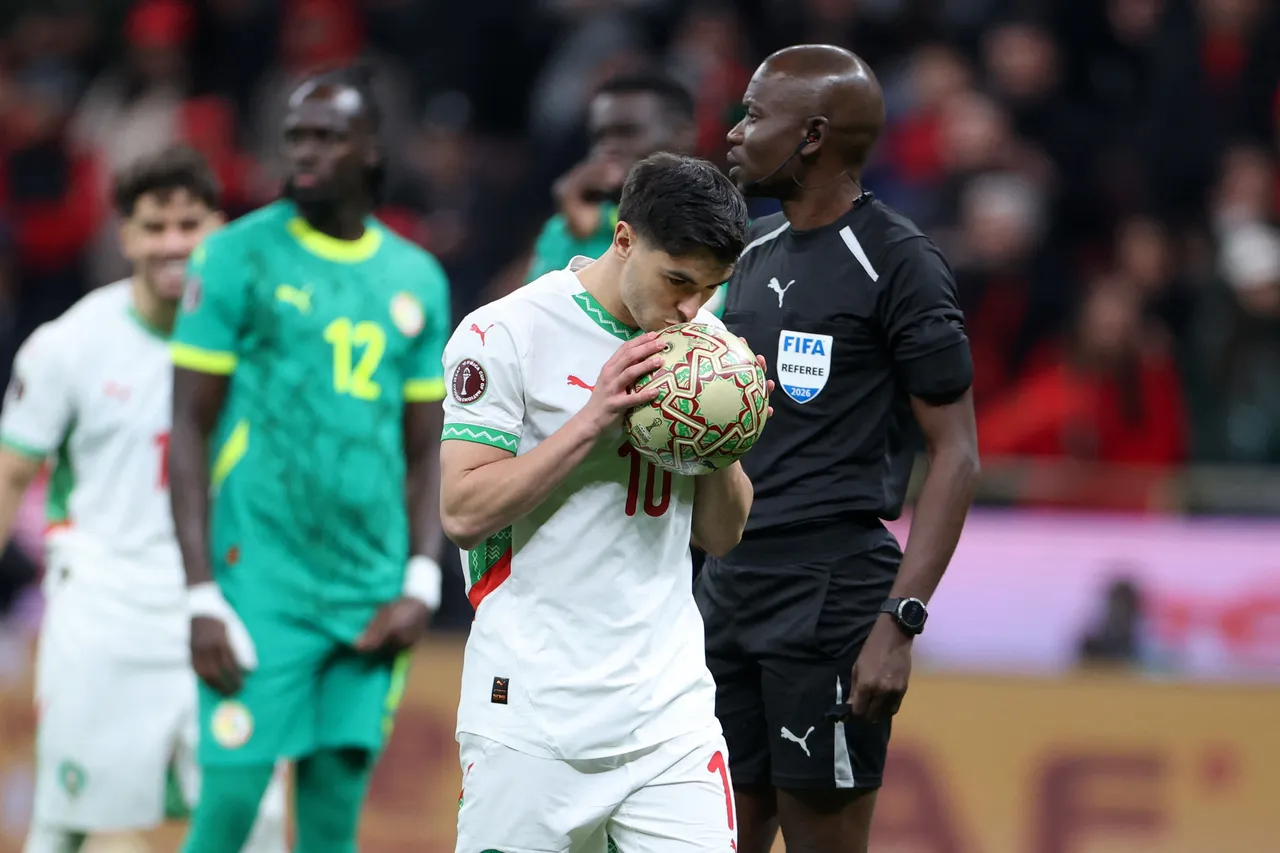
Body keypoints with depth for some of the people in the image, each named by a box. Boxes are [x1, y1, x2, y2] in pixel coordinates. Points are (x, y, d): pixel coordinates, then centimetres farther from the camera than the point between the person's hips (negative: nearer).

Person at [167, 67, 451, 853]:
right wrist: (203, 599, -9)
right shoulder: (240, 258, -2)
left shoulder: (417, 280, 11)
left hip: (371, 599, 4)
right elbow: (191, 432, -2)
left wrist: (422, 585, 2)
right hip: (262, 586, -4)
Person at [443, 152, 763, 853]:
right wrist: (593, 420, -17)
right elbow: (464, 513, -11)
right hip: (534, 714, -4)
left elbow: (721, 536, 13)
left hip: (670, 710, 4)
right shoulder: (505, 334, -6)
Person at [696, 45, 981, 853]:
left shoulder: (897, 262, -9)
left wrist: (899, 622, -19)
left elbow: (956, 455, -11)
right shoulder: (757, 250, 15)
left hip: (832, 596, -7)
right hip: (729, 589, 8)